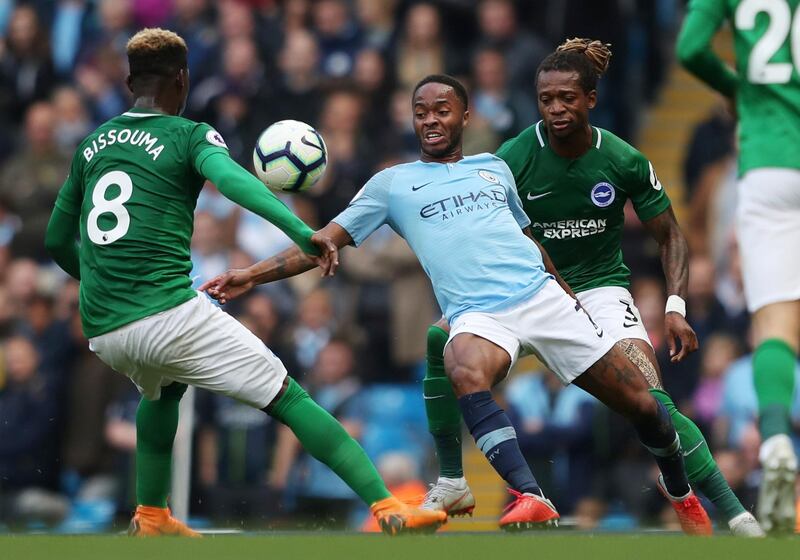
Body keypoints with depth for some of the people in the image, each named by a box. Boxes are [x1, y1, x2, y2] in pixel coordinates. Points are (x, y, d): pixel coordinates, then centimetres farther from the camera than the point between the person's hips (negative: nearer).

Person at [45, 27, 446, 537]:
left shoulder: (92, 143, 18)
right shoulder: (188, 135, 2)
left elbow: (57, 242, 25)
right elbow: (230, 178, -21)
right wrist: (301, 232, -33)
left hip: (102, 331, 6)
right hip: (170, 313, -6)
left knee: (163, 389, 38)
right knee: (288, 399, -3)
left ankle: (151, 517, 32)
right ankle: (387, 508, -13)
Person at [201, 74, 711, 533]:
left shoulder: (494, 167, 19)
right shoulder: (393, 183, 13)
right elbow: (325, 242, 10)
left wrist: (567, 292, 30)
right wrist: (253, 275, 0)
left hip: (543, 298, 3)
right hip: (478, 317, -3)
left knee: (640, 402, -1)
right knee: (465, 372, -40)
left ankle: (679, 492, 28)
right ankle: (532, 499, -45)